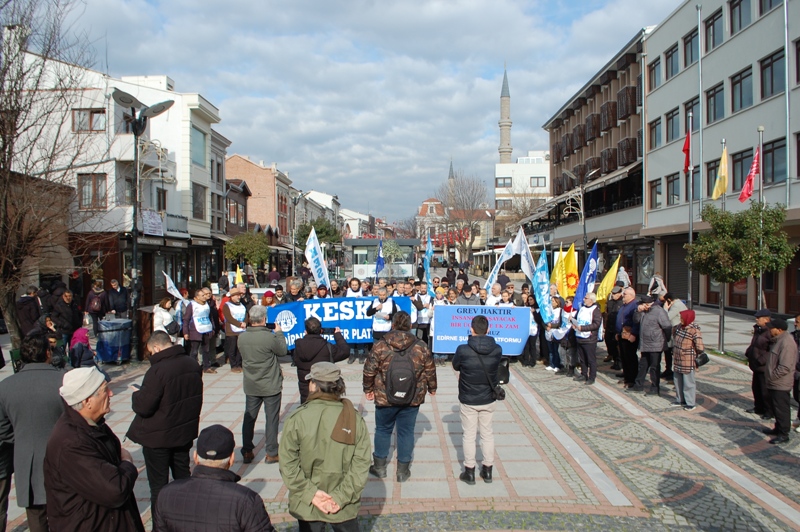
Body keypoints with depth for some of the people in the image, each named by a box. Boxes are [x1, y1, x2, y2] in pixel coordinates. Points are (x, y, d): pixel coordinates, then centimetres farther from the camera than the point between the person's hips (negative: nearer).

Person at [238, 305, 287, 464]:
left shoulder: (242, 337, -6)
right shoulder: (269, 337, -22)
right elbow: (283, 351, -6)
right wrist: (279, 333, 8)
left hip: (251, 386, 5)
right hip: (270, 386, -5)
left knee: (249, 418, 16)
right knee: (271, 419, 7)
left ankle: (247, 452, 24)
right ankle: (271, 453, 14)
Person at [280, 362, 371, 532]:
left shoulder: (297, 419, -15)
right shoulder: (355, 419, -10)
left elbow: (288, 464, -15)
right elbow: (361, 464, -13)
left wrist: (310, 493, -11)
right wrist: (342, 497, -12)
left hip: (306, 506, -1)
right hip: (344, 507, 1)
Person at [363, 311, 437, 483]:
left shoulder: (380, 346, -11)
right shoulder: (421, 347, -6)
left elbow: (369, 371, -6)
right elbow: (430, 370, 3)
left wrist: (368, 389, 10)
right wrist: (432, 387, 20)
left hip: (384, 398, -1)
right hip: (412, 398, 1)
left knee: (383, 430, 17)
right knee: (406, 432, 12)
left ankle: (380, 466, 28)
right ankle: (403, 470, 20)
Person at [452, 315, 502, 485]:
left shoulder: (463, 350, -20)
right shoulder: (497, 350, -13)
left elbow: (455, 366, -1)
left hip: (468, 401, -2)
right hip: (488, 400, 2)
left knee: (469, 436, 11)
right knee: (487, 434, 17)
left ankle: (470, 472, 19)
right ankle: (487, 470, 27)